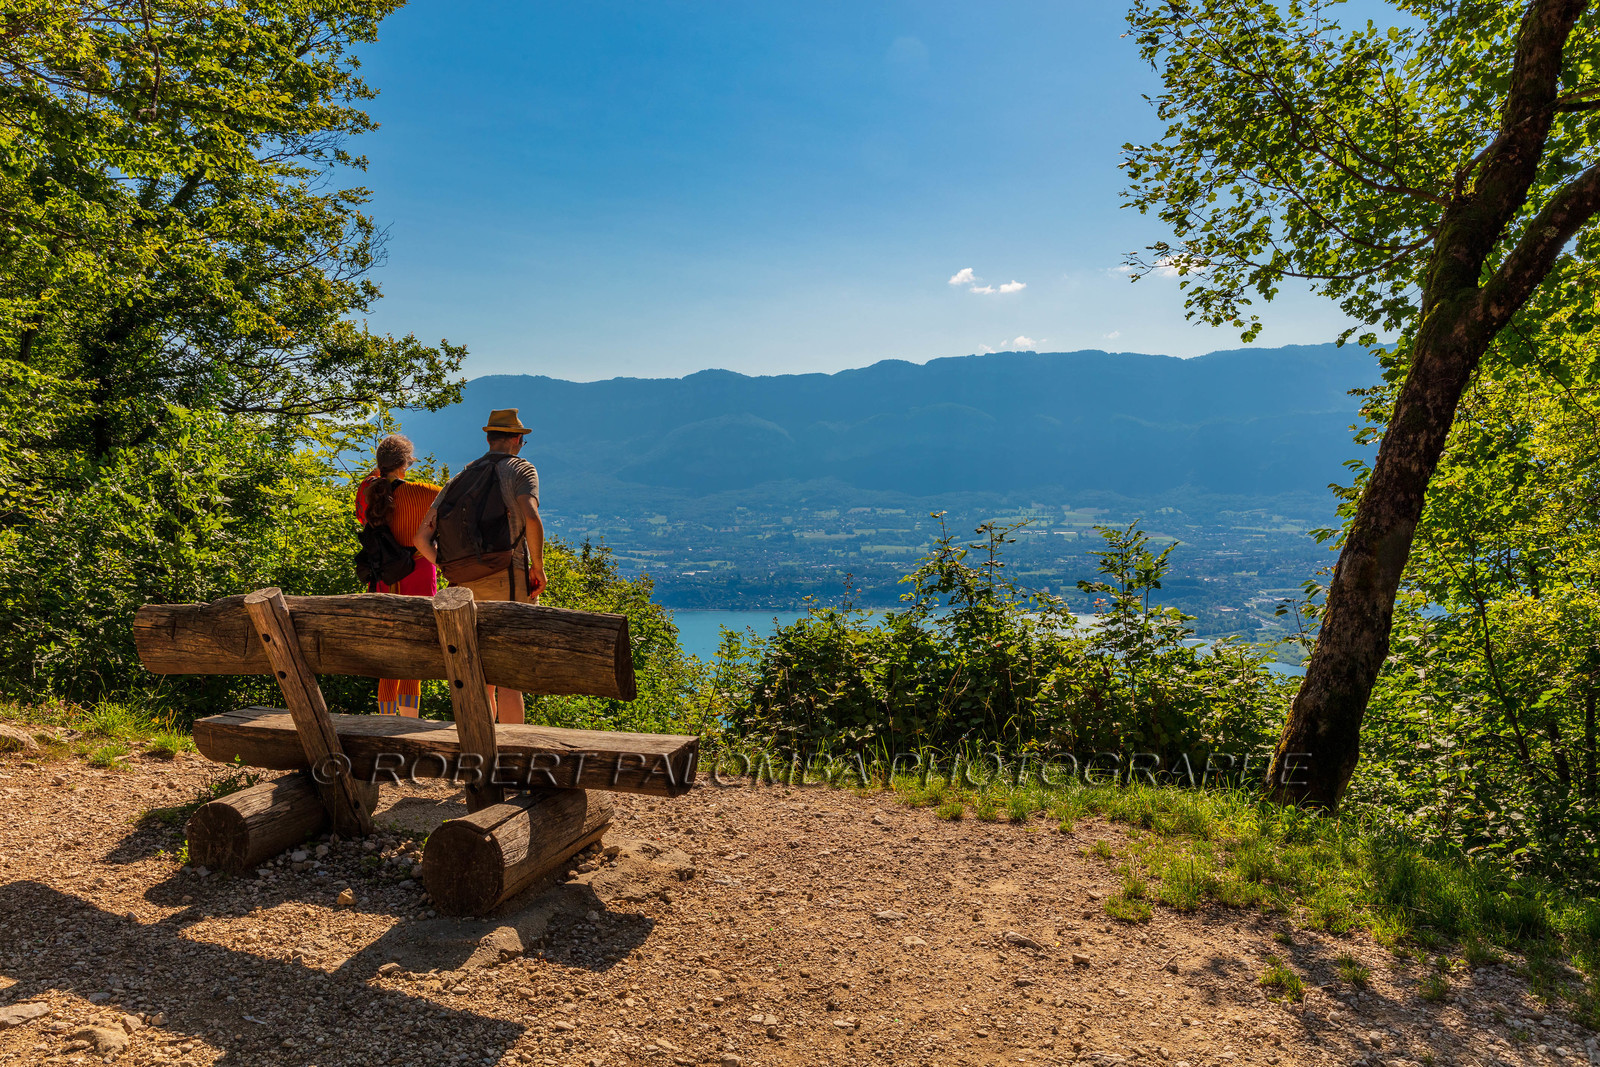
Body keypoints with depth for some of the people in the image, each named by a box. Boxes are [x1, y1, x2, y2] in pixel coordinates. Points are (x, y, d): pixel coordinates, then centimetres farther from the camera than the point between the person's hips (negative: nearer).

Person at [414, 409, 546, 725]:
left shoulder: (459, 479, 20)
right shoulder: (520, 469, 3)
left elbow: (421, 538, 13)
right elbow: (530, 518, -18)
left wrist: (453, 571, 14)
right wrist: (538, 567, -7)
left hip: (466, 589, 6)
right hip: (505, 581, -6)